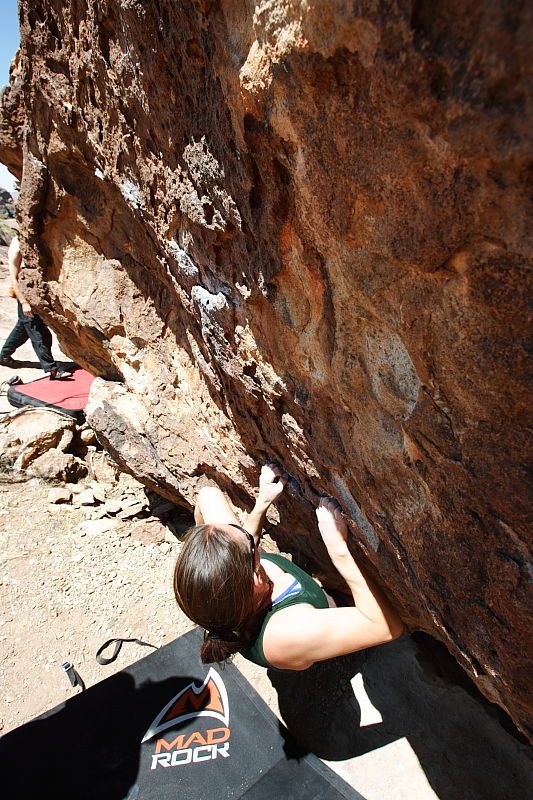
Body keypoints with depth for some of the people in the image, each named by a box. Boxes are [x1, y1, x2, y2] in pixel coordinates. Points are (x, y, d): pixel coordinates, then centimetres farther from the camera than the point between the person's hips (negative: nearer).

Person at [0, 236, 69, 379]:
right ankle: (52, 369, -5)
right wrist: (24, 302, -24)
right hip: (26, 294, -9)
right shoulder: (16, 249, -15)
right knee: (39, 334, -8)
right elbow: (13, 278, -18)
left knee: (22, 328, 21)